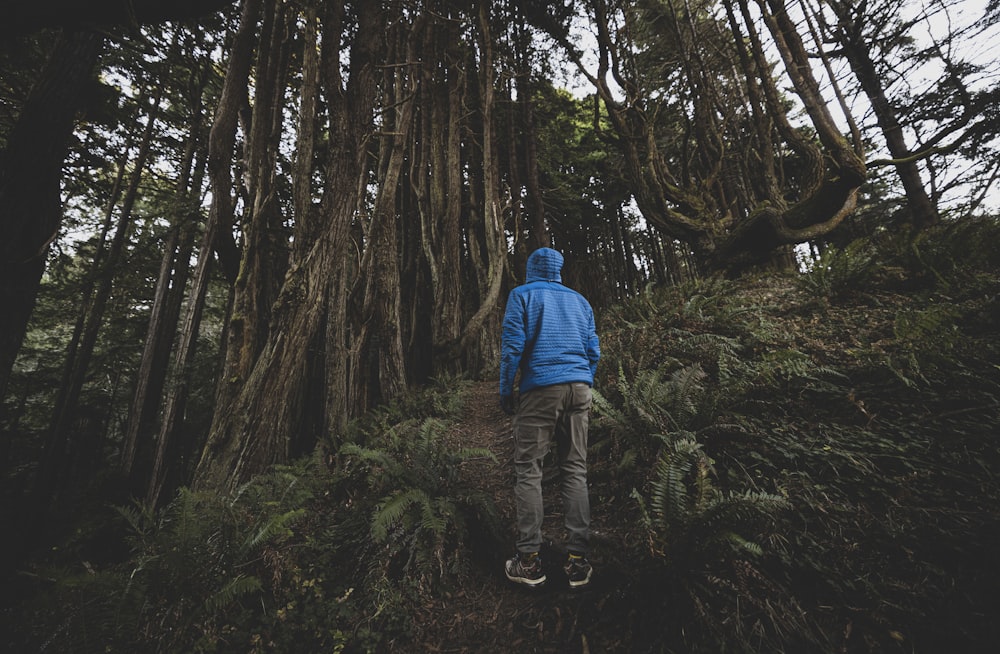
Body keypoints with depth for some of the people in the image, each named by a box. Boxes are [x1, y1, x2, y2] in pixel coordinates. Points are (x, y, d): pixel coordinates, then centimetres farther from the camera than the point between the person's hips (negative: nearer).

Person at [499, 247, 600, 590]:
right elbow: (594, 351, 14)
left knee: (528, 471, 1)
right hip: (579, 388, 5)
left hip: (541, 389, -5)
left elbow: (512, 345, -5)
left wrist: (505, 391, 1)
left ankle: (529, 561, 5)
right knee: (575, 470, 7)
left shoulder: (522, 295, 5)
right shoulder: (580, 300, 18)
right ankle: (577, 561, 10)